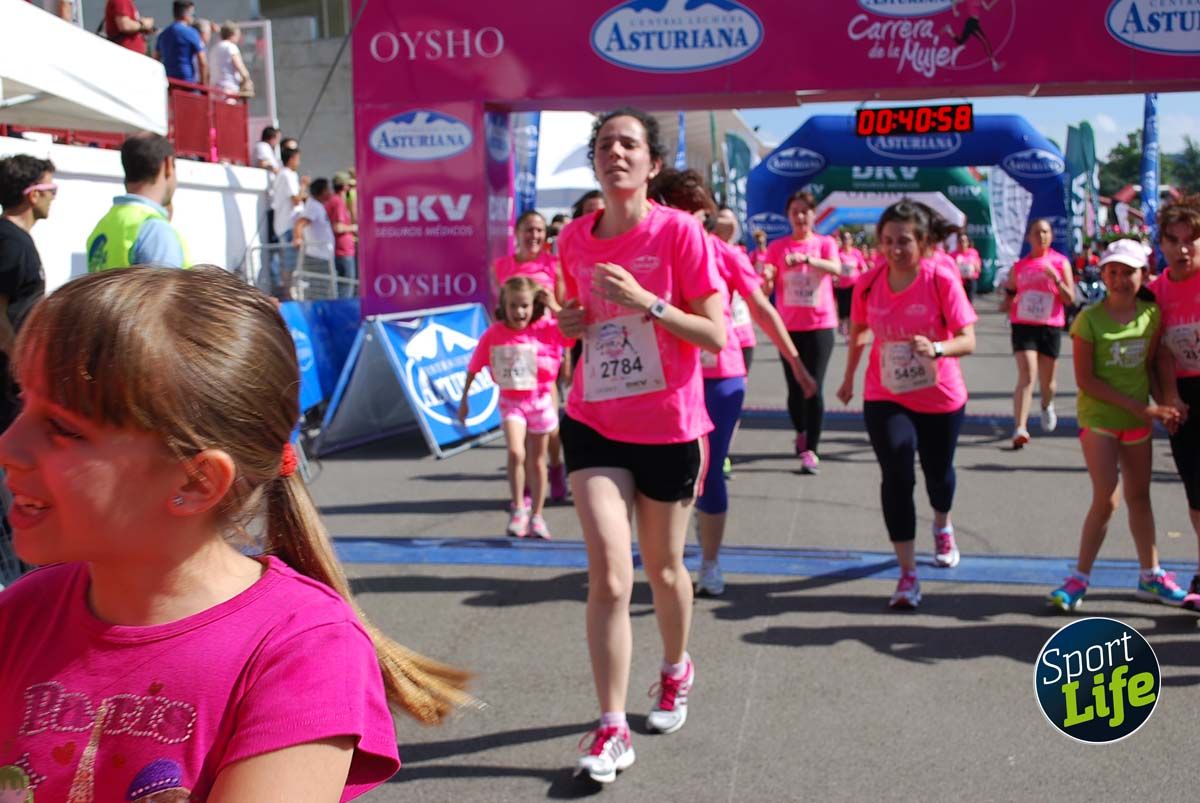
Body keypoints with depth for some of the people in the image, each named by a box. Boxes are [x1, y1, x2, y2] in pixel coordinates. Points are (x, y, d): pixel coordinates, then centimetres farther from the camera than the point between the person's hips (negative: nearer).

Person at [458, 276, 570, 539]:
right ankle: (519, 508, -2)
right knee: (516, 453, -22)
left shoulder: (545, 328, -11)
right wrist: (464, 399, 7)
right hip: (511, 401, 0)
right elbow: (474, 367, 2)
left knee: (537, 461, 12)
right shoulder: (494, 333, -8)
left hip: (540, 401, 0)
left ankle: (536, 516, 27)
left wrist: (555, 308, -22)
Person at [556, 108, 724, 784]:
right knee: (609, 574, -8)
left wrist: (644, 301, -25)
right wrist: (573, 324, -4)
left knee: (663, 569, 15)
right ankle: (612, 729, 2)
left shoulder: (679, 231, -12)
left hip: (669, 427, -2)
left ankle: (677, 671, 44)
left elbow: (716, 336, -14)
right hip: (594, 423, 2)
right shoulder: (575, 238, 2)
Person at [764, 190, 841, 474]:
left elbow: (836, 269, -19)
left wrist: (807, 259, -36)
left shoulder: (825, 243, 1)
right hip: (789, 326, 2)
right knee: (795, 387, 7)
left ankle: (811, 450, -4)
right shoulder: (777, 247, 4)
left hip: (820, 325, -2)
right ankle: (801, 433, 34)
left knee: (814, 387, -8)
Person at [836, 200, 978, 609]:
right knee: (896, 477, -14)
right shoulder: (869, 282, -9)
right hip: (885, 396, 1)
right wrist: (849, 377, 18)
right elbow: (858, 331, 10)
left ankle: (942, 526, 54)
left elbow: (967, 340, -20)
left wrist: (936, 348, -40)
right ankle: (908, 575, -8)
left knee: (938, 472, 18)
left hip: (940, 397, 0)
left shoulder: (941, 279, -17)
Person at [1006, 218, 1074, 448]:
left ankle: (1047, 406, 47)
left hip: (1050, 326, 0)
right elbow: (1010, 293, 20)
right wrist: (1008, 294, -3)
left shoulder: (1060, 263, 3)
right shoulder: (1019, 265, 8)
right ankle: (1019, 428, -24)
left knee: (1047, 380, 12)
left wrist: (1056, 278, -17)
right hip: (1023, 325, 0)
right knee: (1026, 376, -16)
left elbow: (1070, 298, -2)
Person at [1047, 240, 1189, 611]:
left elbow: (1150, 367, 6)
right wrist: (1139, 407, -15)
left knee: (1139, 497, 13)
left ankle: (1151, 577, 24)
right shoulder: (1089, 319, -12)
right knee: (1106, 499, -10)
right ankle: (1079, 578, 2)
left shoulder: (1152, 314, 1)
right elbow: (1086, 379, -14)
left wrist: (1162, 405, -9)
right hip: (1098, 418, -4)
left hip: (1138, 420, 4)